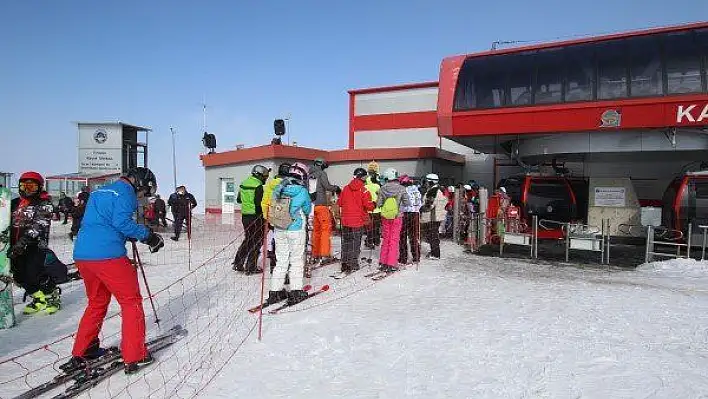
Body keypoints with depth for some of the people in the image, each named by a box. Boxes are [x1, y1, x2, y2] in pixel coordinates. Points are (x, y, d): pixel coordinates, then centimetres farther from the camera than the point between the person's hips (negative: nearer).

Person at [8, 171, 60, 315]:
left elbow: (38, 226, -17)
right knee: (19, 276, 6)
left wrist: (24, 240, -28)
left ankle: (53, 298, 6)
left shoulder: (43, 204, -5)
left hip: (36, 245, -7)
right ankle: (40, 298, 23)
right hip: (17, 247, 7)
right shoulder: (15, 203, 17)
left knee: (35, 274, -14)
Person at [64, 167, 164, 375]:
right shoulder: (126, 192, -4)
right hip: (107, 255, -9)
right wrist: (147, 235, -8)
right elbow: (121, 222, -18)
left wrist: (134, 236, 20)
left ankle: (81, 353, 30)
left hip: (82, 255, 9)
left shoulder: (99, 191, 24)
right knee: (132, 302, 3)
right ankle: (134, 357, 6)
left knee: (97, 302, 24)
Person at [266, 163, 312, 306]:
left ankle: (275, 291, 16)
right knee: (296, 261, 7)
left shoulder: (279, 189, 1)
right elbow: (308, 210, 1)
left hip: (279, 230, 5)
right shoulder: (303, 192, -12)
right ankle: (295, 292, 9)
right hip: (296, 230, -4)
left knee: (281, 261, 13)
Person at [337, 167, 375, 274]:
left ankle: (345, 264, 20)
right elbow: (368, 205, -15)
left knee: (346, 242, 14)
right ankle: (353, 265, 8)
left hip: (345, 220, 4)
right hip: (358, 221, -4)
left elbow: (339, 203, 9)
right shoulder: (363, 190, -12)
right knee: (355, 243, 6)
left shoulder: (345, 188, 2)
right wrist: (373, 205, 6)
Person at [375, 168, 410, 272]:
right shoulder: (401, 188, -10)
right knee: (394, 240, 5)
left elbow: (378, 203, -4)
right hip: (397, 217, -2)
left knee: (385, 239, 14)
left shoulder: (382, 189, -6)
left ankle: (383, 263, 17)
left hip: (385, 217, 2)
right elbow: (407, 203, -7)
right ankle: (391, 264, 5)